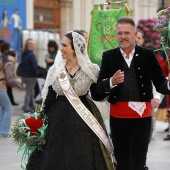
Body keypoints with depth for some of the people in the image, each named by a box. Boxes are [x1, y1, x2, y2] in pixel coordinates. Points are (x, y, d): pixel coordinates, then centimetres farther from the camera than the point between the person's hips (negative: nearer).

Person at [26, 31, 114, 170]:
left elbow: (97, 95, 5)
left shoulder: (91, 69, -4)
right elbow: (48, 98, 4)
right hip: (59, 120, 2)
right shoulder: (55, 69, 1)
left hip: (83, 121, -2)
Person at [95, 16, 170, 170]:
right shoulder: (109, 56, 3)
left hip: (142, 117, -2)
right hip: (118, 117, 2)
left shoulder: (148, 55, 0)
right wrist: (112, 81, -22)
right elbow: (100, 88, -1)